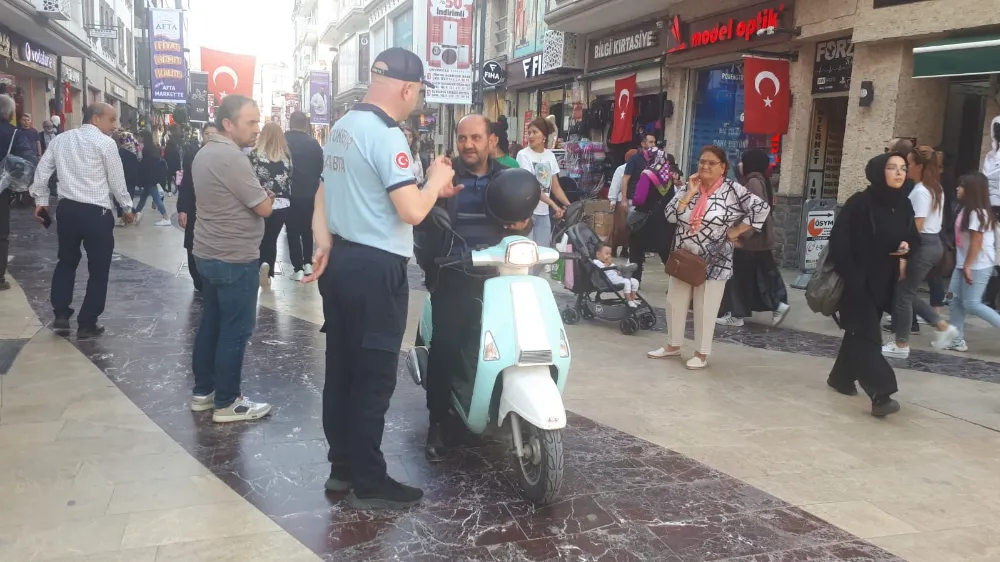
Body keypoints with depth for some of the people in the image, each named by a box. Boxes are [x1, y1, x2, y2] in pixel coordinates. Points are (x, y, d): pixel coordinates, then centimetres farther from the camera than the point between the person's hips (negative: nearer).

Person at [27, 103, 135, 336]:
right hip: (96, 212, -6)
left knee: (66, 261, 23)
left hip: (67, 208, 6)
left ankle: (61, 315, 21)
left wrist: (41, 200, 22)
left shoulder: (60, 139, 10)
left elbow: (42, 170, 12)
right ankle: (87, 324, 13)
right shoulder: (105, 142, -8)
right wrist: (127, 208, 8)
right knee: (98, 268, 7)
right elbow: (117, 180, -5)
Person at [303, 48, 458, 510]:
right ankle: (368, 483, 9)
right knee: (374, 377, -1)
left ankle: (342, 467, 26)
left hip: (341, 260, 10)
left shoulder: (340, 128, 13)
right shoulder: (387, 136, -17)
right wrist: (437, 180, -5)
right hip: (376, 268, -9)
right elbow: (412, 211, -22)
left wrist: (323, 245, 15)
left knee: (341, 369, 14)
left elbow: (326, 194, 17)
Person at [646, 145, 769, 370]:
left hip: (713, 261, -5)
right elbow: (671, 216, -6)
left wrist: (735, 231, -12)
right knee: (675, 302, 12)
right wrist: (690, 193, -13)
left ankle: (701, 353, 17)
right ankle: (673, 345, 29)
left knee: (705, 308, 3)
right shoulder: (688, 187, 4)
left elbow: (761, 208, -14)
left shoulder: (732, 189, -10)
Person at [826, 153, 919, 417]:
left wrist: (907, 246, -8)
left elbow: (914, 237, 16)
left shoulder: (904, 205, 6)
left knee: (860, 332, 16)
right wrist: (848, 274, -20)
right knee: (867, 335, -10)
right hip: (858, 281, -7)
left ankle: (841, 377, 32)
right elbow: (839, 240, -14)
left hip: (884, 281, 7)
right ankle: (881, 395, -14)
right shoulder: (860, 202, -13)